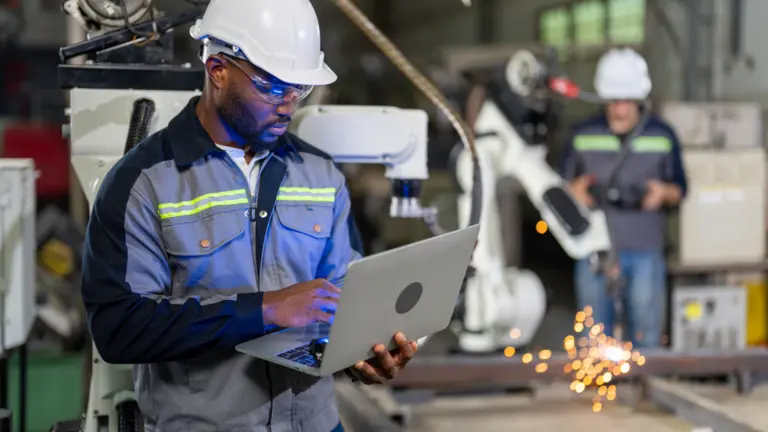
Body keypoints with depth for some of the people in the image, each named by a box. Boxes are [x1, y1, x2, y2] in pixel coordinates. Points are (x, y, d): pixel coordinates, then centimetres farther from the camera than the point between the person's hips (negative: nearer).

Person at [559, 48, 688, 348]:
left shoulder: (662, 136, 4)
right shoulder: (583, 136, 4)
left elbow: (680, 190, 9)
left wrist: (663, 193, -13)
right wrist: (573, 190, -13)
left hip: (645, 253, 0)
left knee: (645, 332, 3)